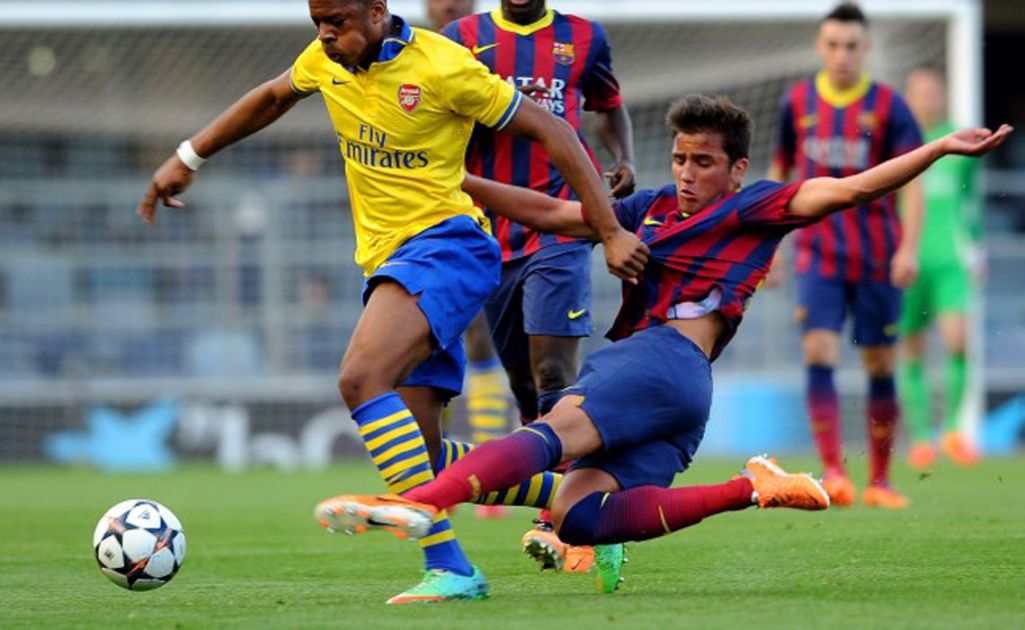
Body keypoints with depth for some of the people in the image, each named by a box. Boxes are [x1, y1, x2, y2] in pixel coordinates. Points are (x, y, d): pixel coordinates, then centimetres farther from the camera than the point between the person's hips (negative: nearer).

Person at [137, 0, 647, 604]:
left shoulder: (442, 66, -14)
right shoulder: (328, 59, 7)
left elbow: (549, 129, -9)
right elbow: (271, 99, 29)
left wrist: (612, 233, -10)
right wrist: (188, 158, 29)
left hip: (446, 243, -8)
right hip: (389, 259, 8)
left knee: (362, 378, -29)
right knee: (419, 453, 1)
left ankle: (449, 564, -31)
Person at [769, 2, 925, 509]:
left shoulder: (887, 105, -3)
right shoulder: (798, 102, 5)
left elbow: (911, 180, -6)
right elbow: (781, 172, 17)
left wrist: (910, 247, -17)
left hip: (877, 258, -1)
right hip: (818, 255, 1)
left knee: (880, 366, 4)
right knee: (819, 357, -14)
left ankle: (879, 481, 15)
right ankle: (833, 472, -18)